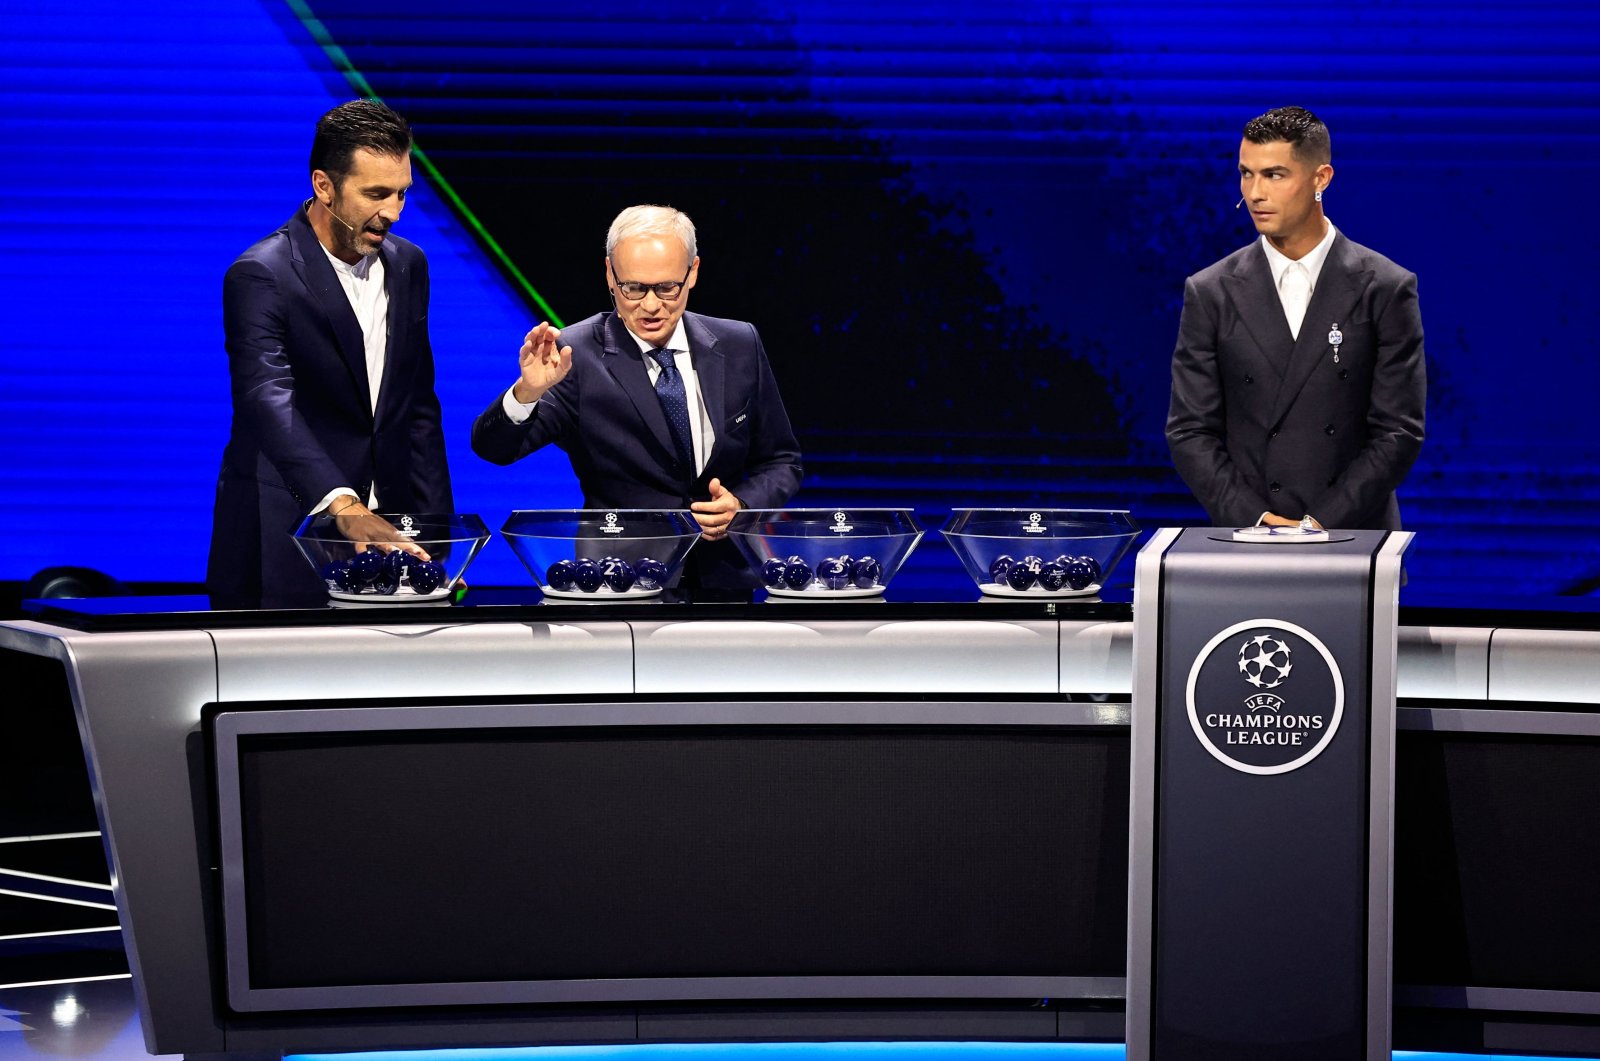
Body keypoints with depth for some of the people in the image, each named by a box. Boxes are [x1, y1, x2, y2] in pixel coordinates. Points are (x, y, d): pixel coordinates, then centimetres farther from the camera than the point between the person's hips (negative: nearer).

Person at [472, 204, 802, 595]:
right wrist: (528, 390, -32)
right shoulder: (579, 355, -4)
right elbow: (493, 447, -12)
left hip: (723, 580, 3)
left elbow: (781, 461, 16)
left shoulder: (739, 346, 7)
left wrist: (743, 506, -5)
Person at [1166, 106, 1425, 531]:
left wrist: (1322, 524, -9)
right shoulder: (1210, 293, 6)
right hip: (1245, 540, 1)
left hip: (1354, 537, -1)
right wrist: (1257, 521, -8)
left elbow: (1400, 431, 0)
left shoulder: (1386, 289, 2)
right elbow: (1190, 432, 4)